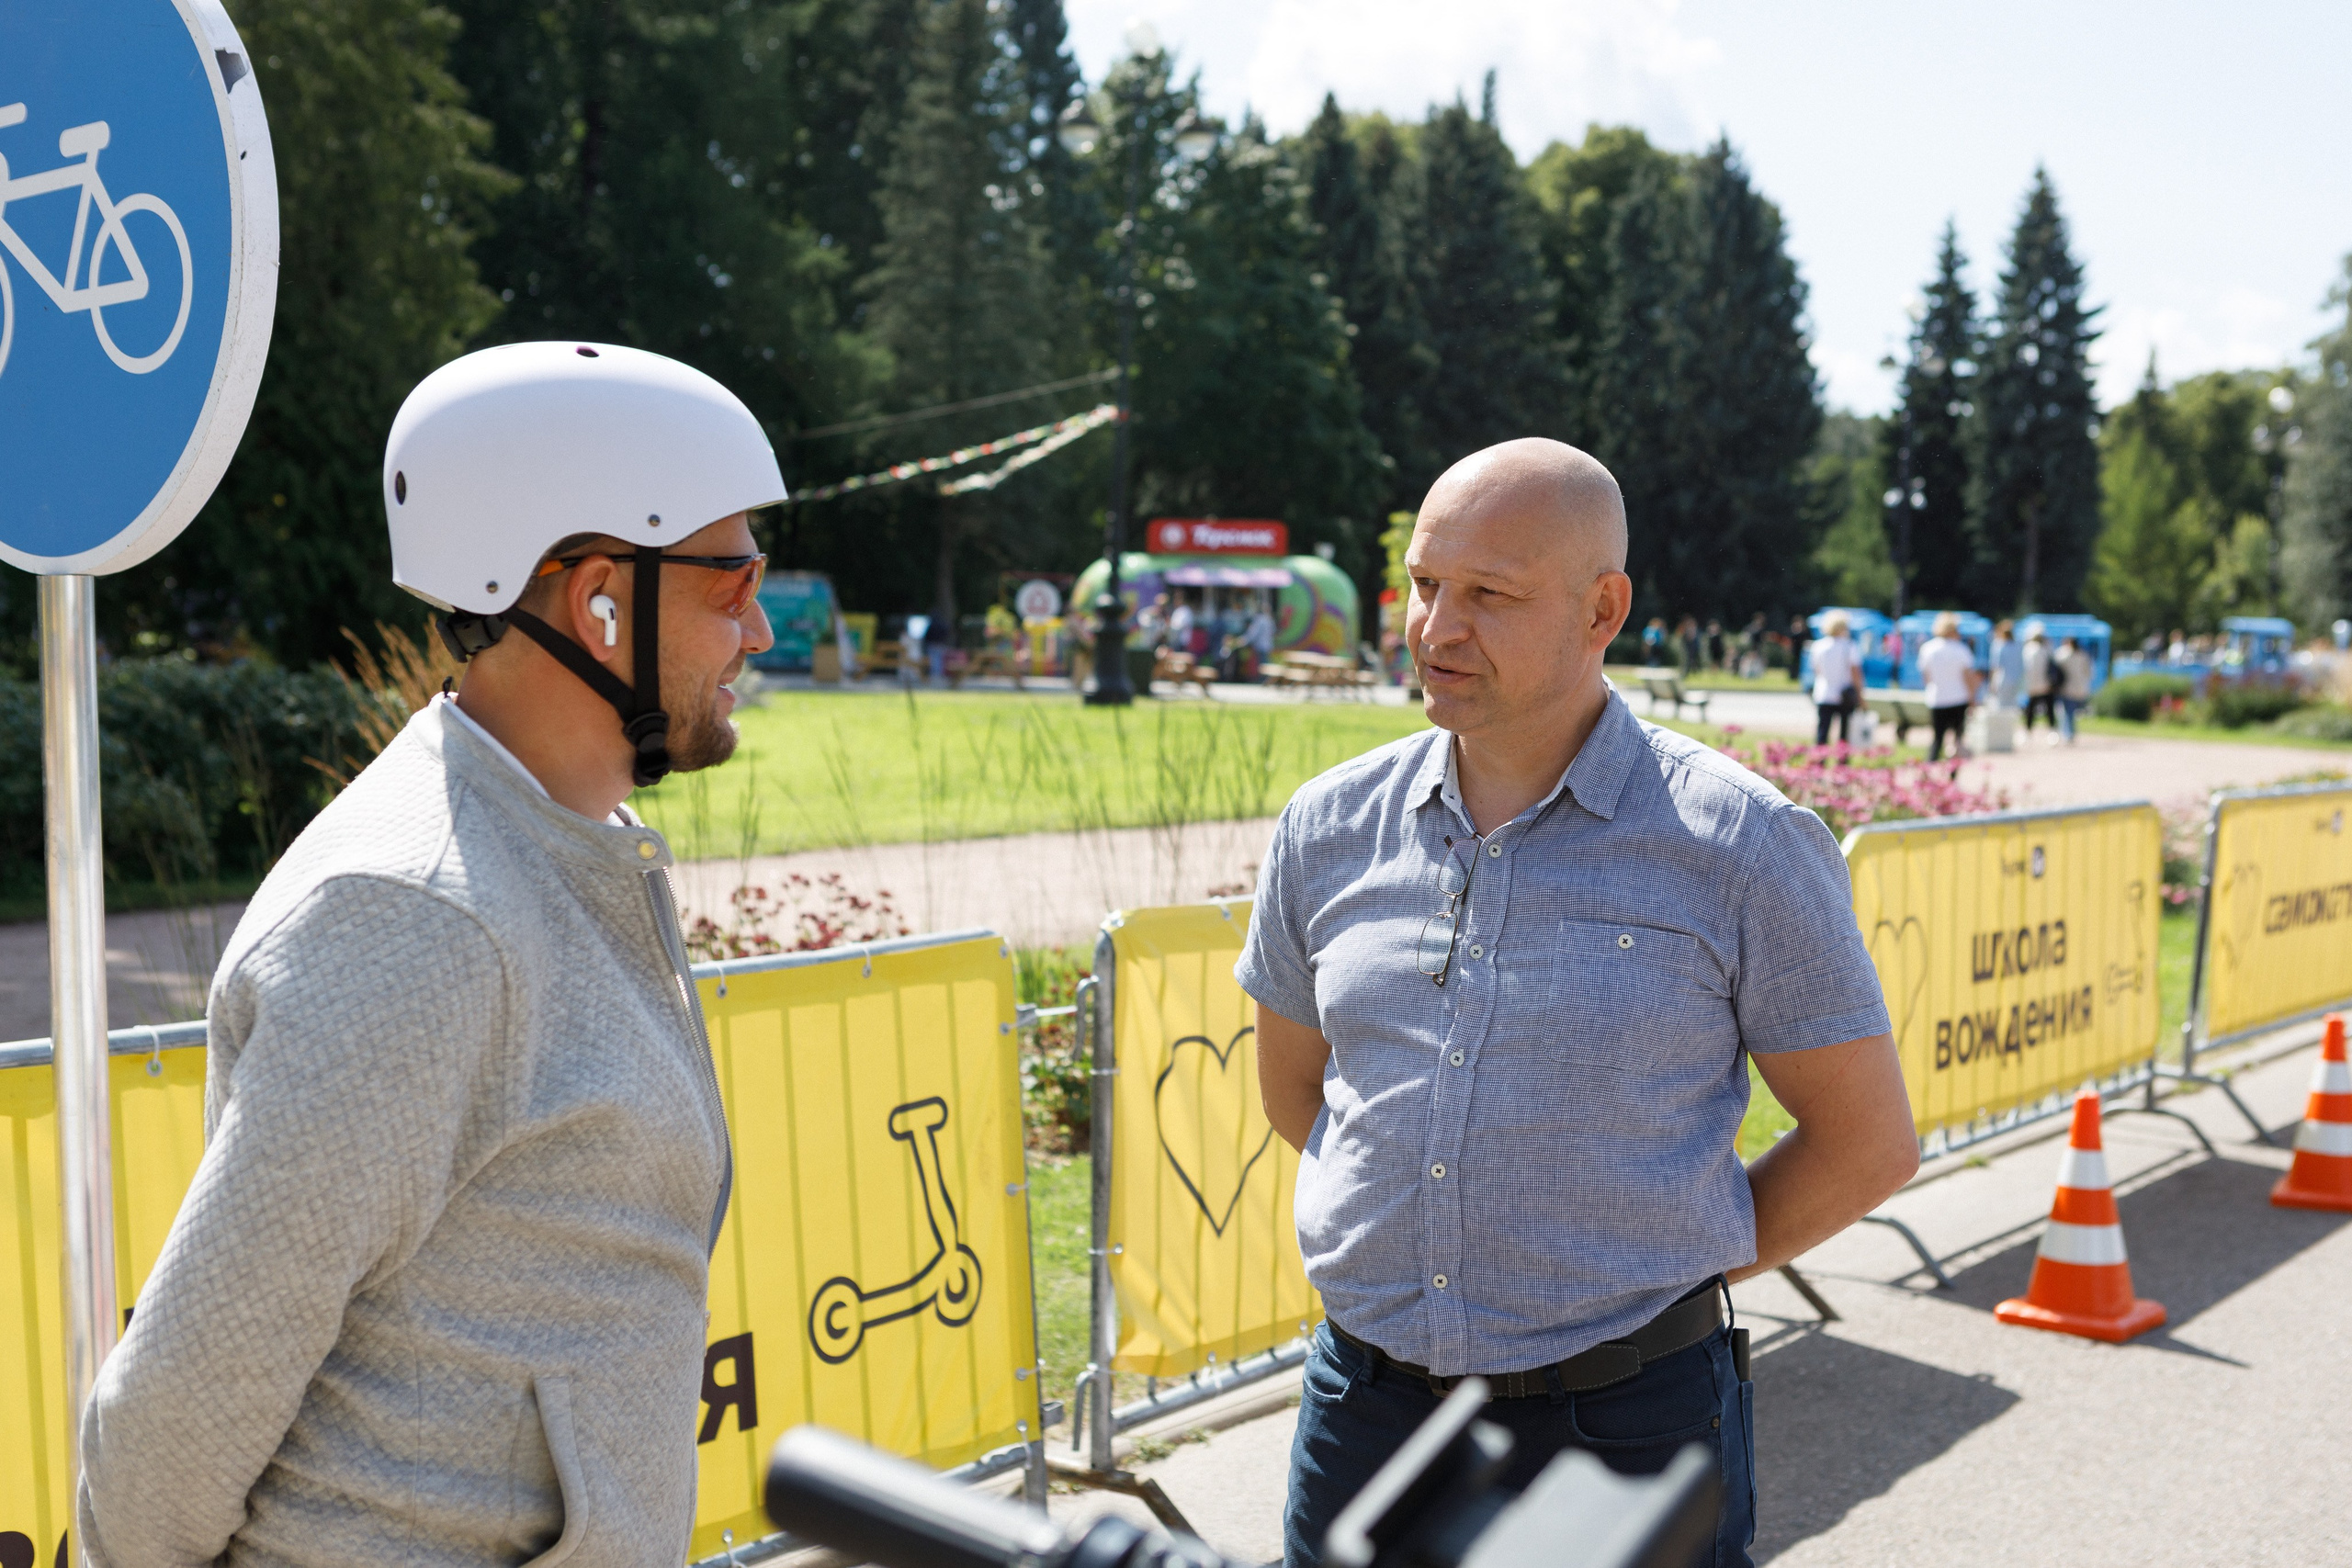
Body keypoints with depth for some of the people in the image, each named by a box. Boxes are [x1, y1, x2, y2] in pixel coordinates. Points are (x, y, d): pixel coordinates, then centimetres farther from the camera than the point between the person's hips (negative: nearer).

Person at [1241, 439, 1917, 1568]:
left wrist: (1668, 1265, 1)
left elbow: (1867, 1143, -1)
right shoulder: (1330, 827, 1)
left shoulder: (1741, 846, -9)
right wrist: (1422, 1221, 9)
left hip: (1627, 1427, -3)